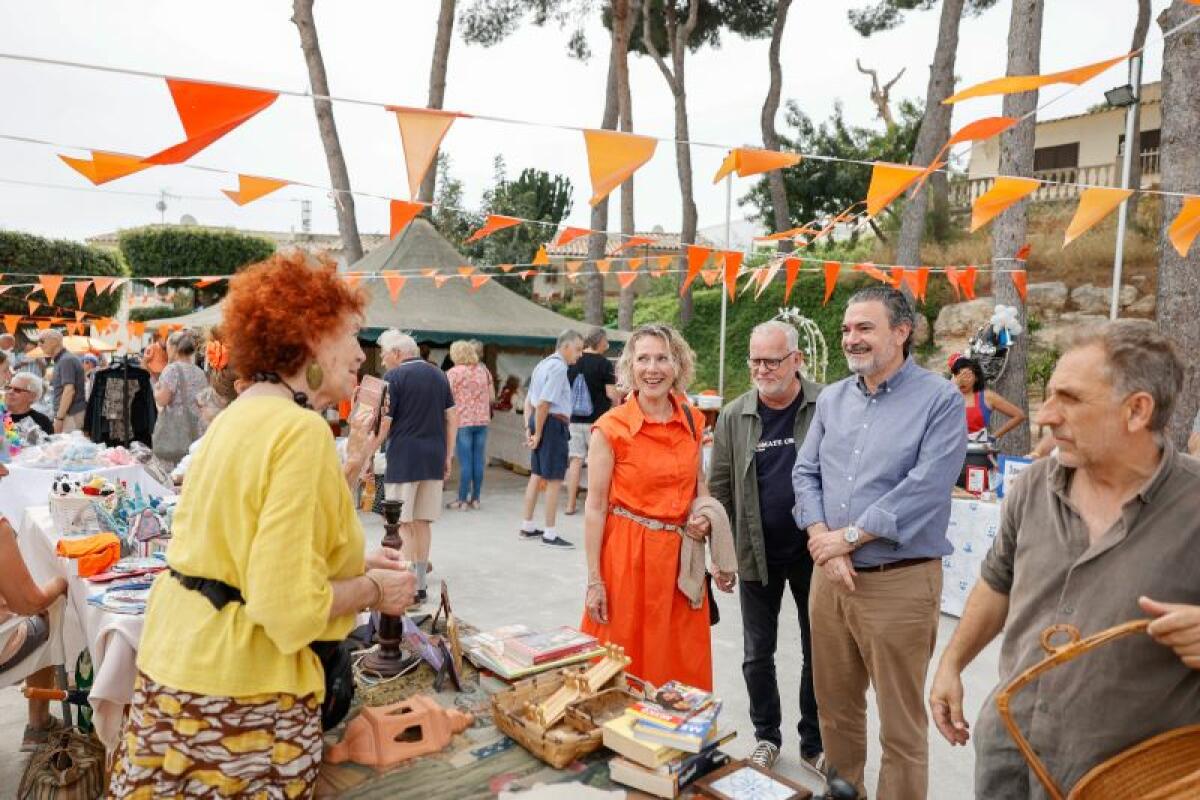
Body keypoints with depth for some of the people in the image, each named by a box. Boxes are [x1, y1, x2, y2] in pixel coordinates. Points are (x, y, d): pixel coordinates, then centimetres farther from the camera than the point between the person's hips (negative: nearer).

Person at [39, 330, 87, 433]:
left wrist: (59, 418, -20)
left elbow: (69, 390, -20)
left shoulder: (66, 360, -11)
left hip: (71, 415, -10)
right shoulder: (61, 360, 19)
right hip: (68, 414, 10)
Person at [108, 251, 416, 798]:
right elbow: (288, 603, -26)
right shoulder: (301, 430, -22)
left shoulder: (242, 414, 8)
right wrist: (373, 589, -10)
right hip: (239, 687, -9)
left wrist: (353, 565, 13)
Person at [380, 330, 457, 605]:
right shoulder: (439, 374, 11)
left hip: (404, 456, -6)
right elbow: (452, 418, 11)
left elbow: (384, 423, -10)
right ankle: (420, 585, 20)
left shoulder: (394, 376, -7)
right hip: (434, 458, 6)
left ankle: (410, 588, 0)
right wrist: (448, 457, 15)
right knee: (422, 523, 13)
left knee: (402, 524, 2)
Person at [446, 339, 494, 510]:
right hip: (482, 420, 4)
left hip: (462, 421, -4)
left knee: (465, 462, -1)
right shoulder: (484, 370, 7)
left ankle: (462, 500, 5)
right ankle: (475, 499, 15)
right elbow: (492, 396, 12)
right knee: (479, 461, 8)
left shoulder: (454, 372, -8)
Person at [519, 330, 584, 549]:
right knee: (554, 480, -2)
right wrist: (538, 433, -15)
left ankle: (527, 527, 28)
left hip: (538, 422, 10)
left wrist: (528, 428, 13)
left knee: (537, 475, 17)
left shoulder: (543, 364, 17)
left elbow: (529, 400, 18)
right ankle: (550, 534, 5)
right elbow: (543, 403, -21)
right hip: (554, 423, -10)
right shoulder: (559, 366, -15)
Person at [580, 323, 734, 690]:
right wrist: (594, 581, -11)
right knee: (626, 666, 6)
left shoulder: (693, 421, 4)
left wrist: (704, 514, -2)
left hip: (681, 554, 4)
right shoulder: (610, 428, -10)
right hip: (627, 553, -4)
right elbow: (595, 507, -9)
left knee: (684, 665, 13)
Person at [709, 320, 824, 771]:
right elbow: (719, 489, 2)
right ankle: (766, 737, 34)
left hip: (815, 552, -1)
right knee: (757, 654, 13)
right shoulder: (733, 417, -2)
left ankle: (814, 742, 32)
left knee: (818, 651, 13)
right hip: (757, 555, 2)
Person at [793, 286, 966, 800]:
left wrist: (847, 536, -15)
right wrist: (823, 543, -9)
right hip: (829, 577, 6)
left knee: (900, 723, 8)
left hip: (899, 582, -5)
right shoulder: (832, 399, 10)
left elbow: (925, 488, -18)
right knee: (835, 706, 19)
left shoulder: (940, 400, -8)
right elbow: (806, 473, 6)